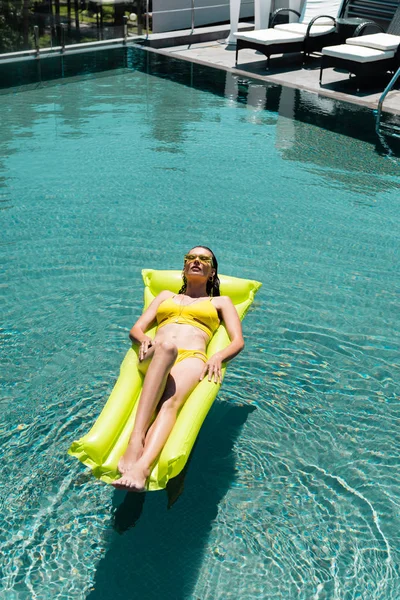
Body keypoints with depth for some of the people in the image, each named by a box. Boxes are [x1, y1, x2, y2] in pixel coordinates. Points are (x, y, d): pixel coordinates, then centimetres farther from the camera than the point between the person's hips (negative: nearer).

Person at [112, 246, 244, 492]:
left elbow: (238, 341, 14)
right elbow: (136, 329, 23)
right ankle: (136, 439, -53)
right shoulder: (166, 296, 36)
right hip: (153, 357, 1)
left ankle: (140, 468, -61)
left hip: (191, 358, 0)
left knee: (171, 403, -36)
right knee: (166, 347, -39)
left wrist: (218, 357, -9)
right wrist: (145, 339, -3)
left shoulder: (221, 302, 30)